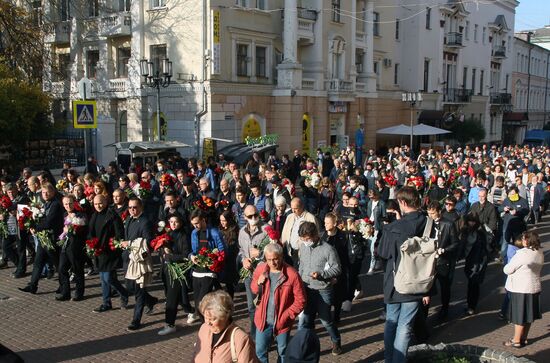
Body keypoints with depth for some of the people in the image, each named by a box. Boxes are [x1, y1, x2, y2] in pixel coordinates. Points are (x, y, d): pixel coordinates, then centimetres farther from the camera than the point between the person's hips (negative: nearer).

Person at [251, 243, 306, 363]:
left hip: (282, 321, -3)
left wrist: (286, 316, -17)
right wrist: (258, 283, -13)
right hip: (263, 320, 3)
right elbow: (253, 290, 9)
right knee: (260, 351, 15)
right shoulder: (260, 269, -7)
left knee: (283, 352, 17)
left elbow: (300, 301, -12)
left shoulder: (292, 274, -19)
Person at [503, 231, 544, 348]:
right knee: (529, 315, 16)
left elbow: (507, 270, -16)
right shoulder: (540, 253, 1)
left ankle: (516, 341, 13)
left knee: (519, 316, 3)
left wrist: (506, 268, 4)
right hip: (534, 288, 7)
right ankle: (524, 338, 28)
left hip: (521, 289, -7)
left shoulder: (522, 253, -23)